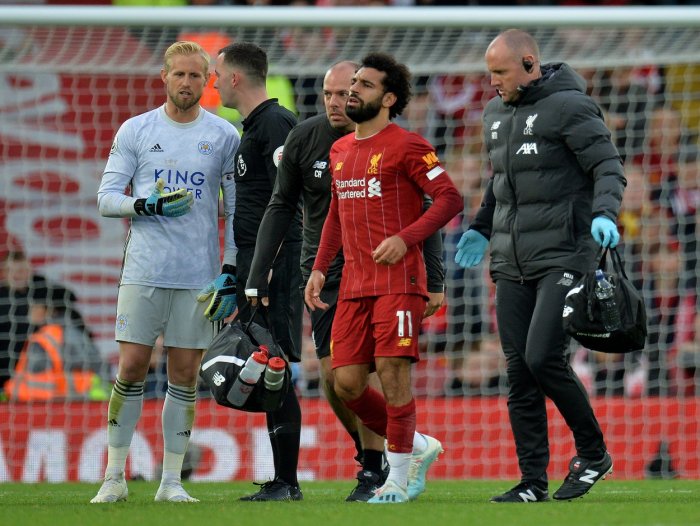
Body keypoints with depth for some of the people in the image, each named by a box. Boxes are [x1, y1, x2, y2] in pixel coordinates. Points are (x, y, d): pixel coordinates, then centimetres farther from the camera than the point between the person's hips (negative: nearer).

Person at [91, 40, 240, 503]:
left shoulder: (224, 136, 5)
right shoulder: (136, 131, 5)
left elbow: (235, 208, 6)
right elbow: (106, 198, 5)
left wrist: (231, 271, -2)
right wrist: (147, 206, -14)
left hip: (200, 275, 0)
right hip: (144, 270, 0)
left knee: (185, 375, 2)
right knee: (132, 367, -3)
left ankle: (172, 481, 8)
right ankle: (115, 478, 5)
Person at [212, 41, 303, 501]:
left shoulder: (275, 123, -11)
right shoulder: (254, 126, 20)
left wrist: (265, 265, -22)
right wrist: (236, 272, 24)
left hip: (276, 262, -10)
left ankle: (287, 481, -10)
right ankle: (282, 481, 12)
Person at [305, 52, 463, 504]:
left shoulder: (406, 146, -5)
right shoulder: (340, 151, 18)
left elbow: (450, 199, -9)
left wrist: (405, 238, -19)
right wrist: (319, 269, 17)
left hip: (398, 279, -7)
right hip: (353, 285, 7)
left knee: (393, 371, -11)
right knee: (347, 384, 1)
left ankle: (398, 480, -3)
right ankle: (418, 445, 20)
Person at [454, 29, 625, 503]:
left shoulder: (569, 106, -8)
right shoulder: (496, 113, 16)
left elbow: (608, 167, -11)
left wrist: (605, 214, -27)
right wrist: (481, 228, 22)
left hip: (562, 257, -7)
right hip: (511, 263, 7)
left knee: (543, 358, -17)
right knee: (519, 372, 2)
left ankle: (594, 454, 3)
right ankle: (533, 482, 5)